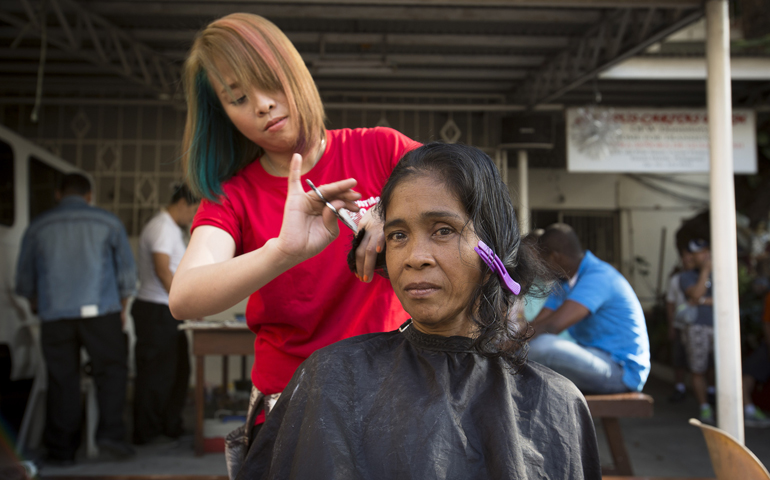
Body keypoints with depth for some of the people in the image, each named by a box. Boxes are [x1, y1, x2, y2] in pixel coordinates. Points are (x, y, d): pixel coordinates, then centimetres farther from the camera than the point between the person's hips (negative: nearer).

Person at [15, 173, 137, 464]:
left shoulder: (37, 227, 10)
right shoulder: (108, 222, 5)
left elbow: (24, 280, 17)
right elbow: (126, 270, 8)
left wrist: (38, 307, 34)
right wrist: (121, 307, 21)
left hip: (54, 316, 2)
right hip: (101, 311, -2)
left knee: (61, 381, 7)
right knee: (111, 370, 8)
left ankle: (61, 449, 13)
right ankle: (110, 432, -4)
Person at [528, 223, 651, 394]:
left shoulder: (598, 276, -20)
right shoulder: (565, 282, 13)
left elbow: (553, 325, -30)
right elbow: (536, 324, 5)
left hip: (622, 369, -10)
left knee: (540, 345, -31)